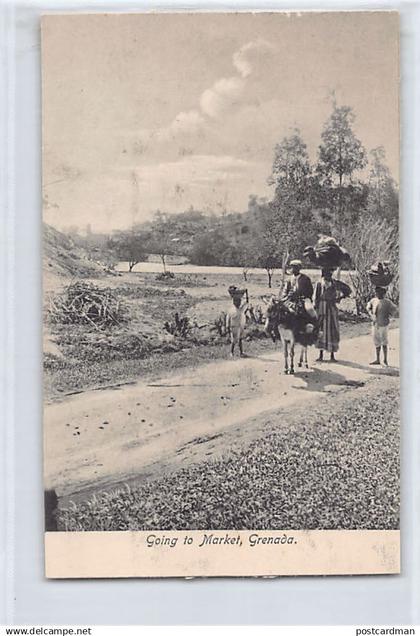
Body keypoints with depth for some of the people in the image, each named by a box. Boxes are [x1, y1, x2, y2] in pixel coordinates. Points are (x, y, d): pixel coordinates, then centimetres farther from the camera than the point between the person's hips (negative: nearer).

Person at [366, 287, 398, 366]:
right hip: (375, 324, 5)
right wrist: (371, 315, 8)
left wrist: (388, 317, -7)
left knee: (384, 342, 1)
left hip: (383, 325, -5)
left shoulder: (387, 302, -12)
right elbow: (368, 307, 21)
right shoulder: (373, 300, 2)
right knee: (377, 342, 13)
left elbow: (395, 310, -5)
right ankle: (377, 360, 22)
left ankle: (385, 360, 13)